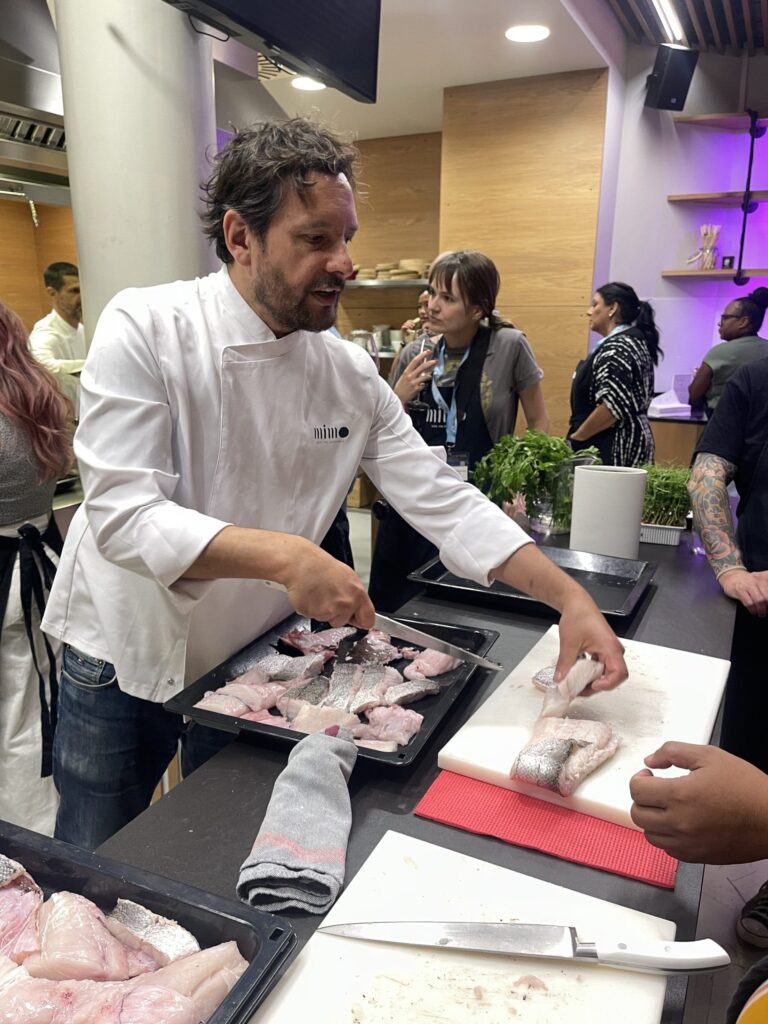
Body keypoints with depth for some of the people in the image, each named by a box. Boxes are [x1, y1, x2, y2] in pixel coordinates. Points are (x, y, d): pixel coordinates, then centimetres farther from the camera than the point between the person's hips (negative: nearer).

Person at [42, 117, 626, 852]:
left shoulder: (352, 374, -9)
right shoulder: (145, 329, -20)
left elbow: (444, 501, -8)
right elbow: (124, 516, -27)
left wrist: (570, 598, -17)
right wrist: (284, 557, -40)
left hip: (253, 665, 3)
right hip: (123, 660, -2)